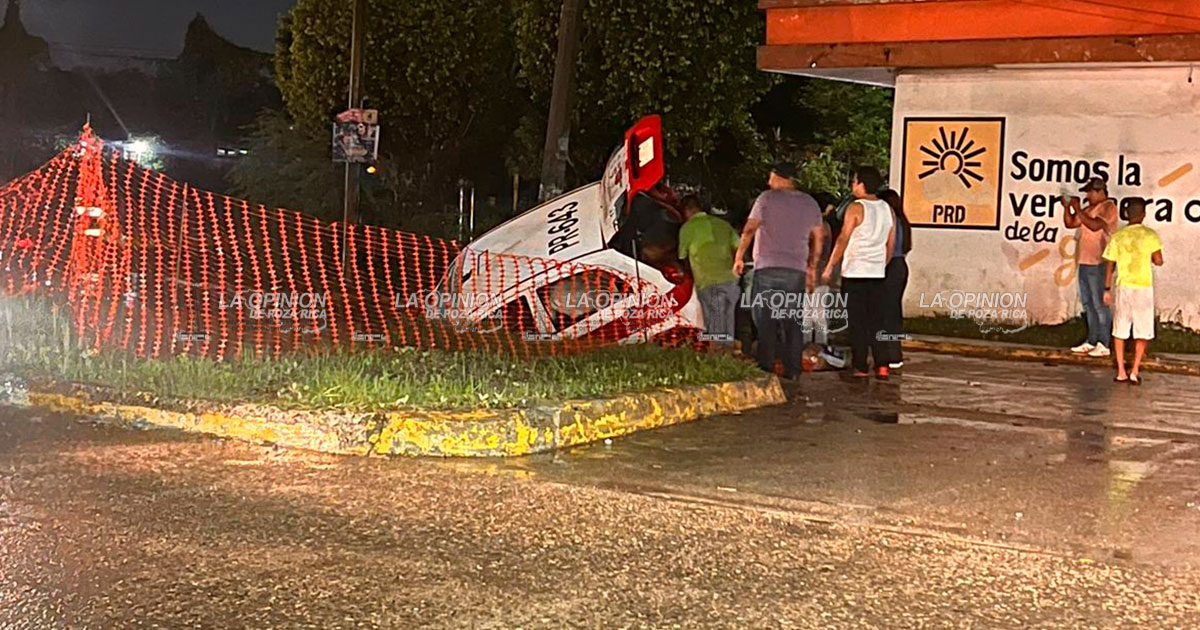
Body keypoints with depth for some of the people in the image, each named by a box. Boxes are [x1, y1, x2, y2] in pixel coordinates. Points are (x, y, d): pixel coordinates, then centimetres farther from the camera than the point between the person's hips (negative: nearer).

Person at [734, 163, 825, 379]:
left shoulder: (767, 199, -2)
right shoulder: (810, 204, 13)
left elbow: (749, 230, -7)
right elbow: (818, 238, 17)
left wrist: (739, 257, 0)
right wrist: (812, 267, 24)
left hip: (768, 268, -4)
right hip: (797, 271, 4)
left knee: (765, 320, -2)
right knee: (792, 322, 8)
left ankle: (766, 368, -6)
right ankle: (792, 369, 7)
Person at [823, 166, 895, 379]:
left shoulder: (856, 208, -9)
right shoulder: (887, 209, 9)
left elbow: (843, 240, -11)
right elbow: (891, 244, 14)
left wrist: (829, 267, -5)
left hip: (854, 273, -5)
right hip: (877, 274, 5)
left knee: (857, 323, 0)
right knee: (876, 322, 9)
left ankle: (860, 368, 1)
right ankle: (882, 365, 2)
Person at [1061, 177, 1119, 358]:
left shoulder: (1108, 207, -8)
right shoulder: (1090, 209, 18)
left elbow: (1095, 225, -23)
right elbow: (1070, 223, 19)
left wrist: (1077, 209, -18)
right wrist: (1067, 207, 3)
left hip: (1098, 264, -9)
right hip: (1085, 262, 9)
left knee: (1099, 304, -7)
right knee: (1088, 304, 12)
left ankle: (1103, 345, -5)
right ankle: (1091, 341, 18)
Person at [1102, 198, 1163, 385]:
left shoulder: (1118, 237, 1)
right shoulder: (1150, 235, -6)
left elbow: (1109, 265, 3)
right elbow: (1158, 261, -10)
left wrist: (1107, 289, 11)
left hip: (1122, 287, 2)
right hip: (1143, 288, -2)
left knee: (1119, 330, 10)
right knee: (1142, 332, 6)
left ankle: (1121, 372, 9)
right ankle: (1134, 371, -1)